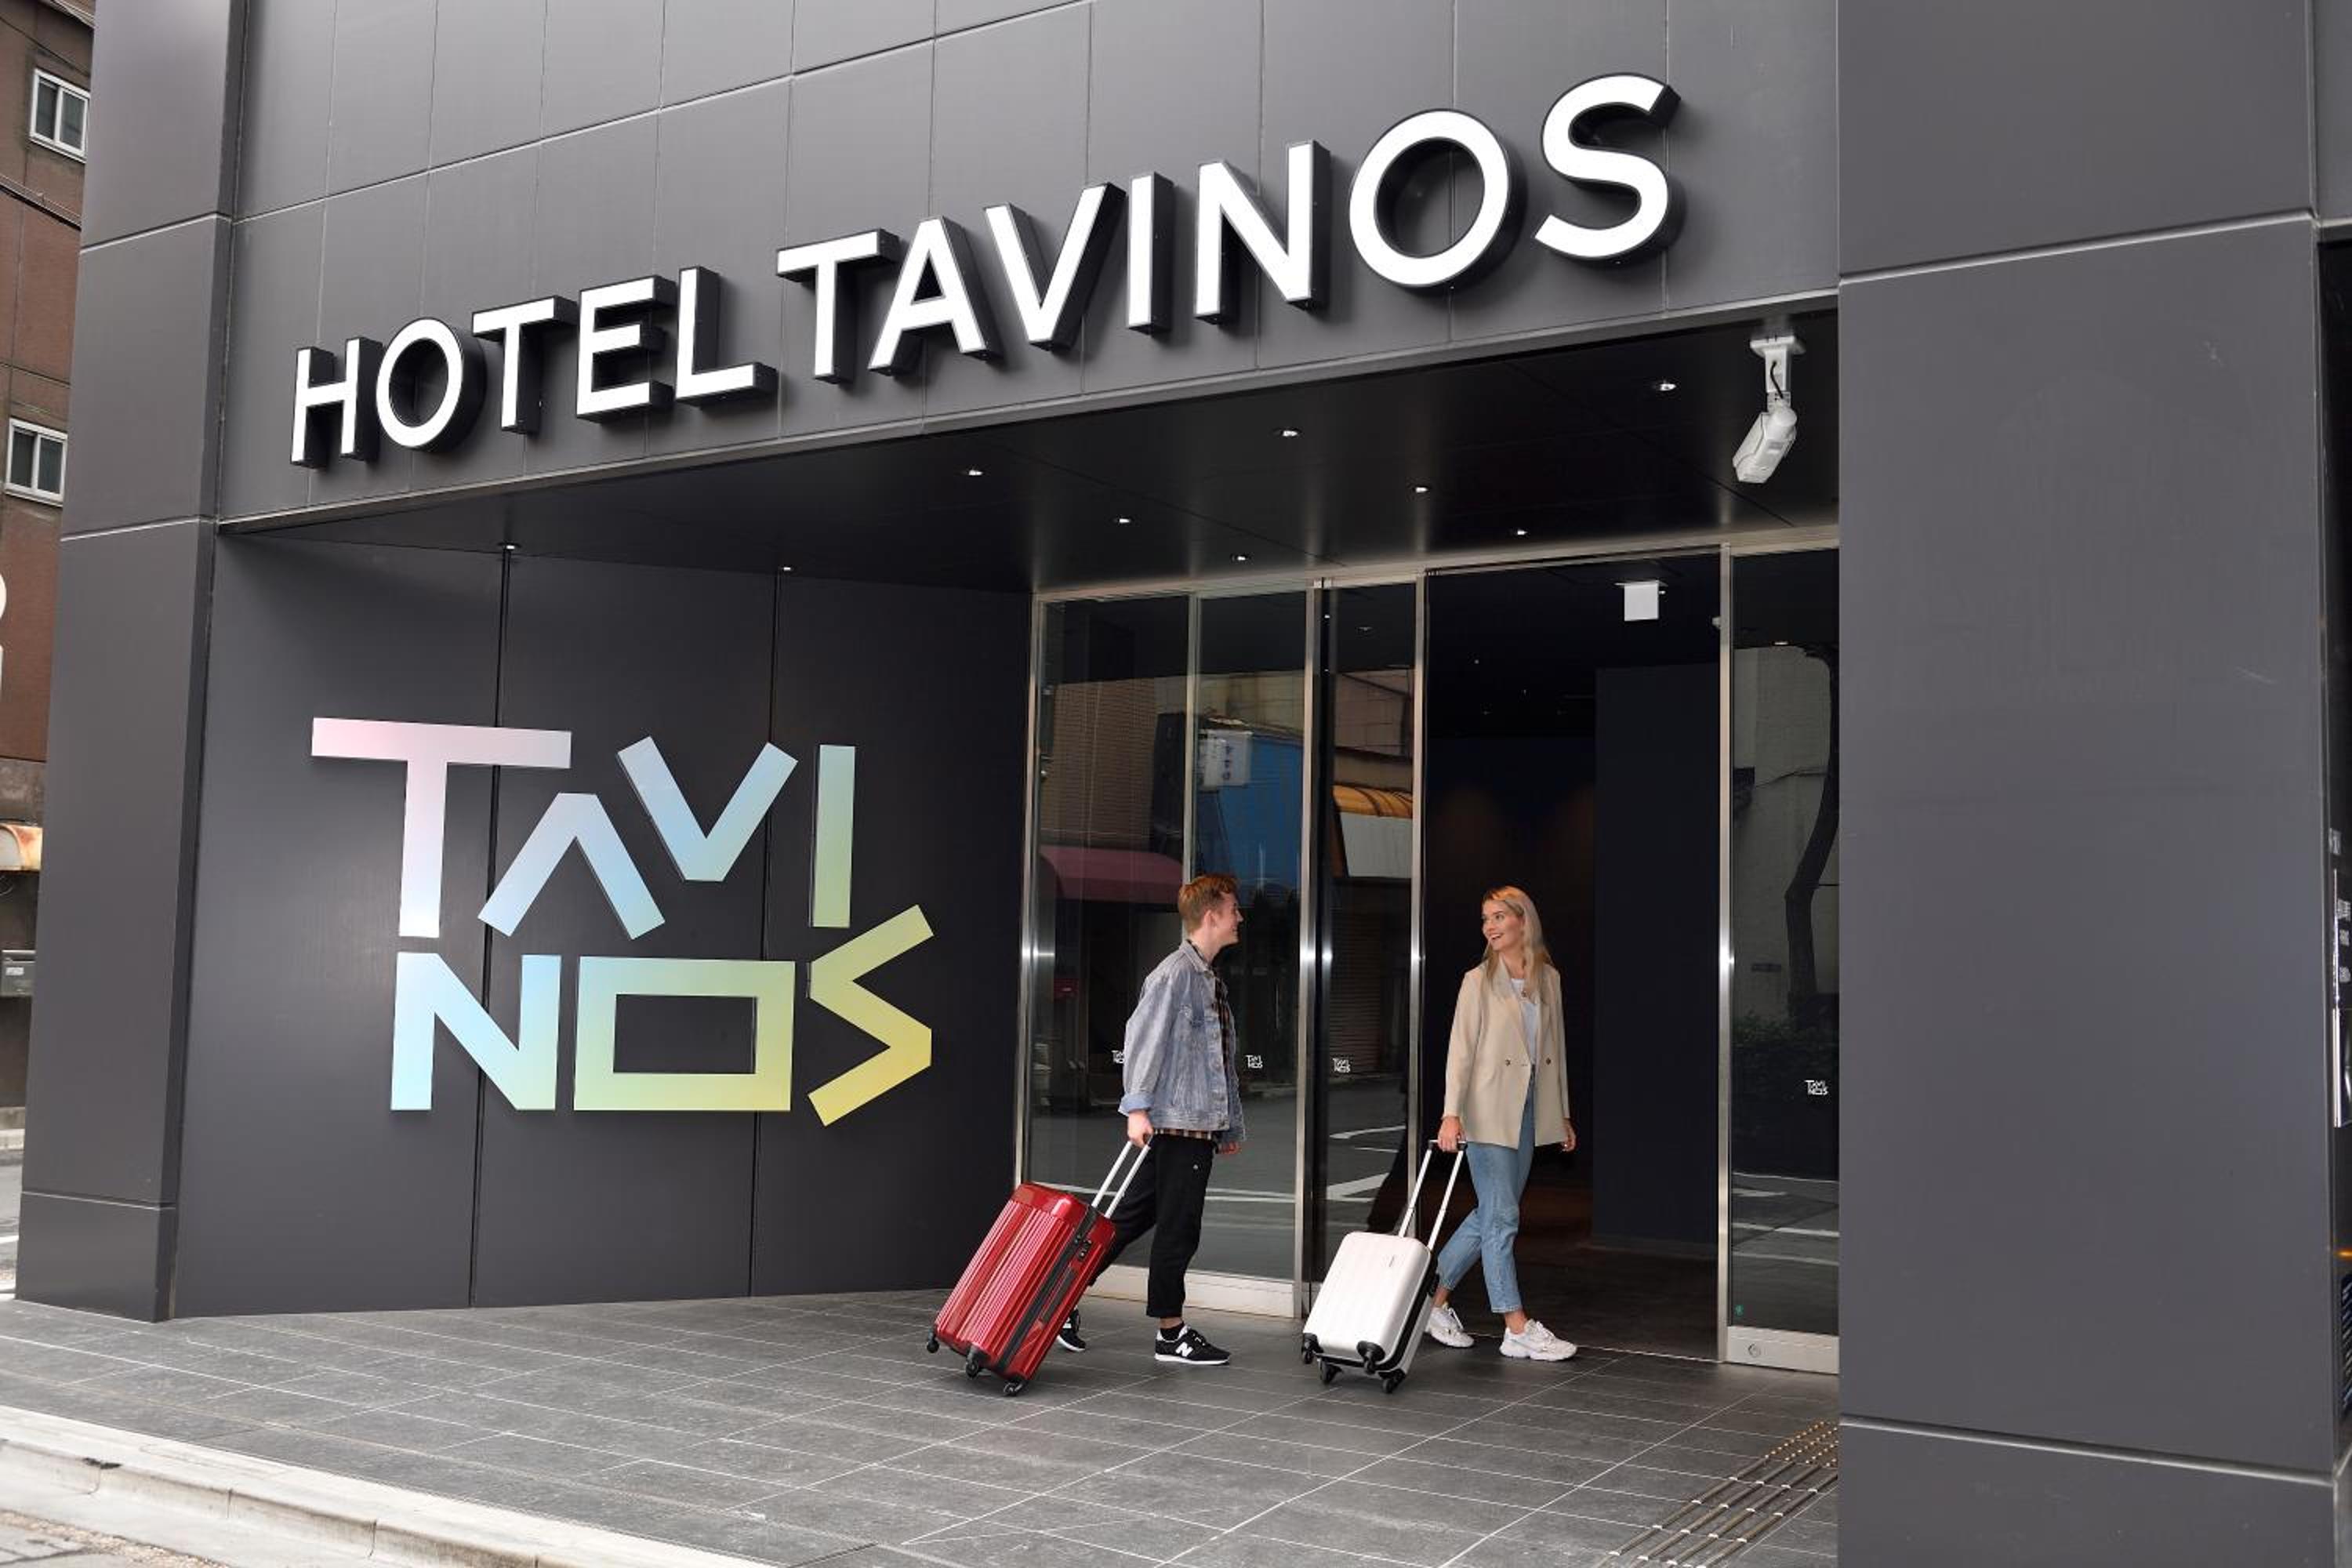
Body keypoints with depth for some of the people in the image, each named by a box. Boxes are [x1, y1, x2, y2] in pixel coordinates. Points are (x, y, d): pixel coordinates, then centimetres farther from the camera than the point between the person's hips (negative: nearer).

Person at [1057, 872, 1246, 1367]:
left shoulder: (1210, 980, 19)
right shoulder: (1175, 972, -11)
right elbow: (1144, 1036, -18)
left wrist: (1231, 1125, 26)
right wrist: (1137, 1108, -24)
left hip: (1200, 1124, 9)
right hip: (1176, 1122, -9)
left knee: (1133, 1217, 12)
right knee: (1178, 1227, -1)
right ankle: (1171, 1333, 10)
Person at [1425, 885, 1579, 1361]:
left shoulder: (1549, 978, 10)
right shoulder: (1479, 980, -4)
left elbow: (1556, 1047, 15)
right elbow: (1460, 1049, -9)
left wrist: (1563, 1114, 15)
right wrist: (1452, 1113, -18)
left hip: (1529, 1109, 6)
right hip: (1489, 1110, -6)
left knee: (1490, 1215, 10)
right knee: (1502, 1217, -5)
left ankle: (1436, 1299, 23)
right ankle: (1518, 1330, -1)